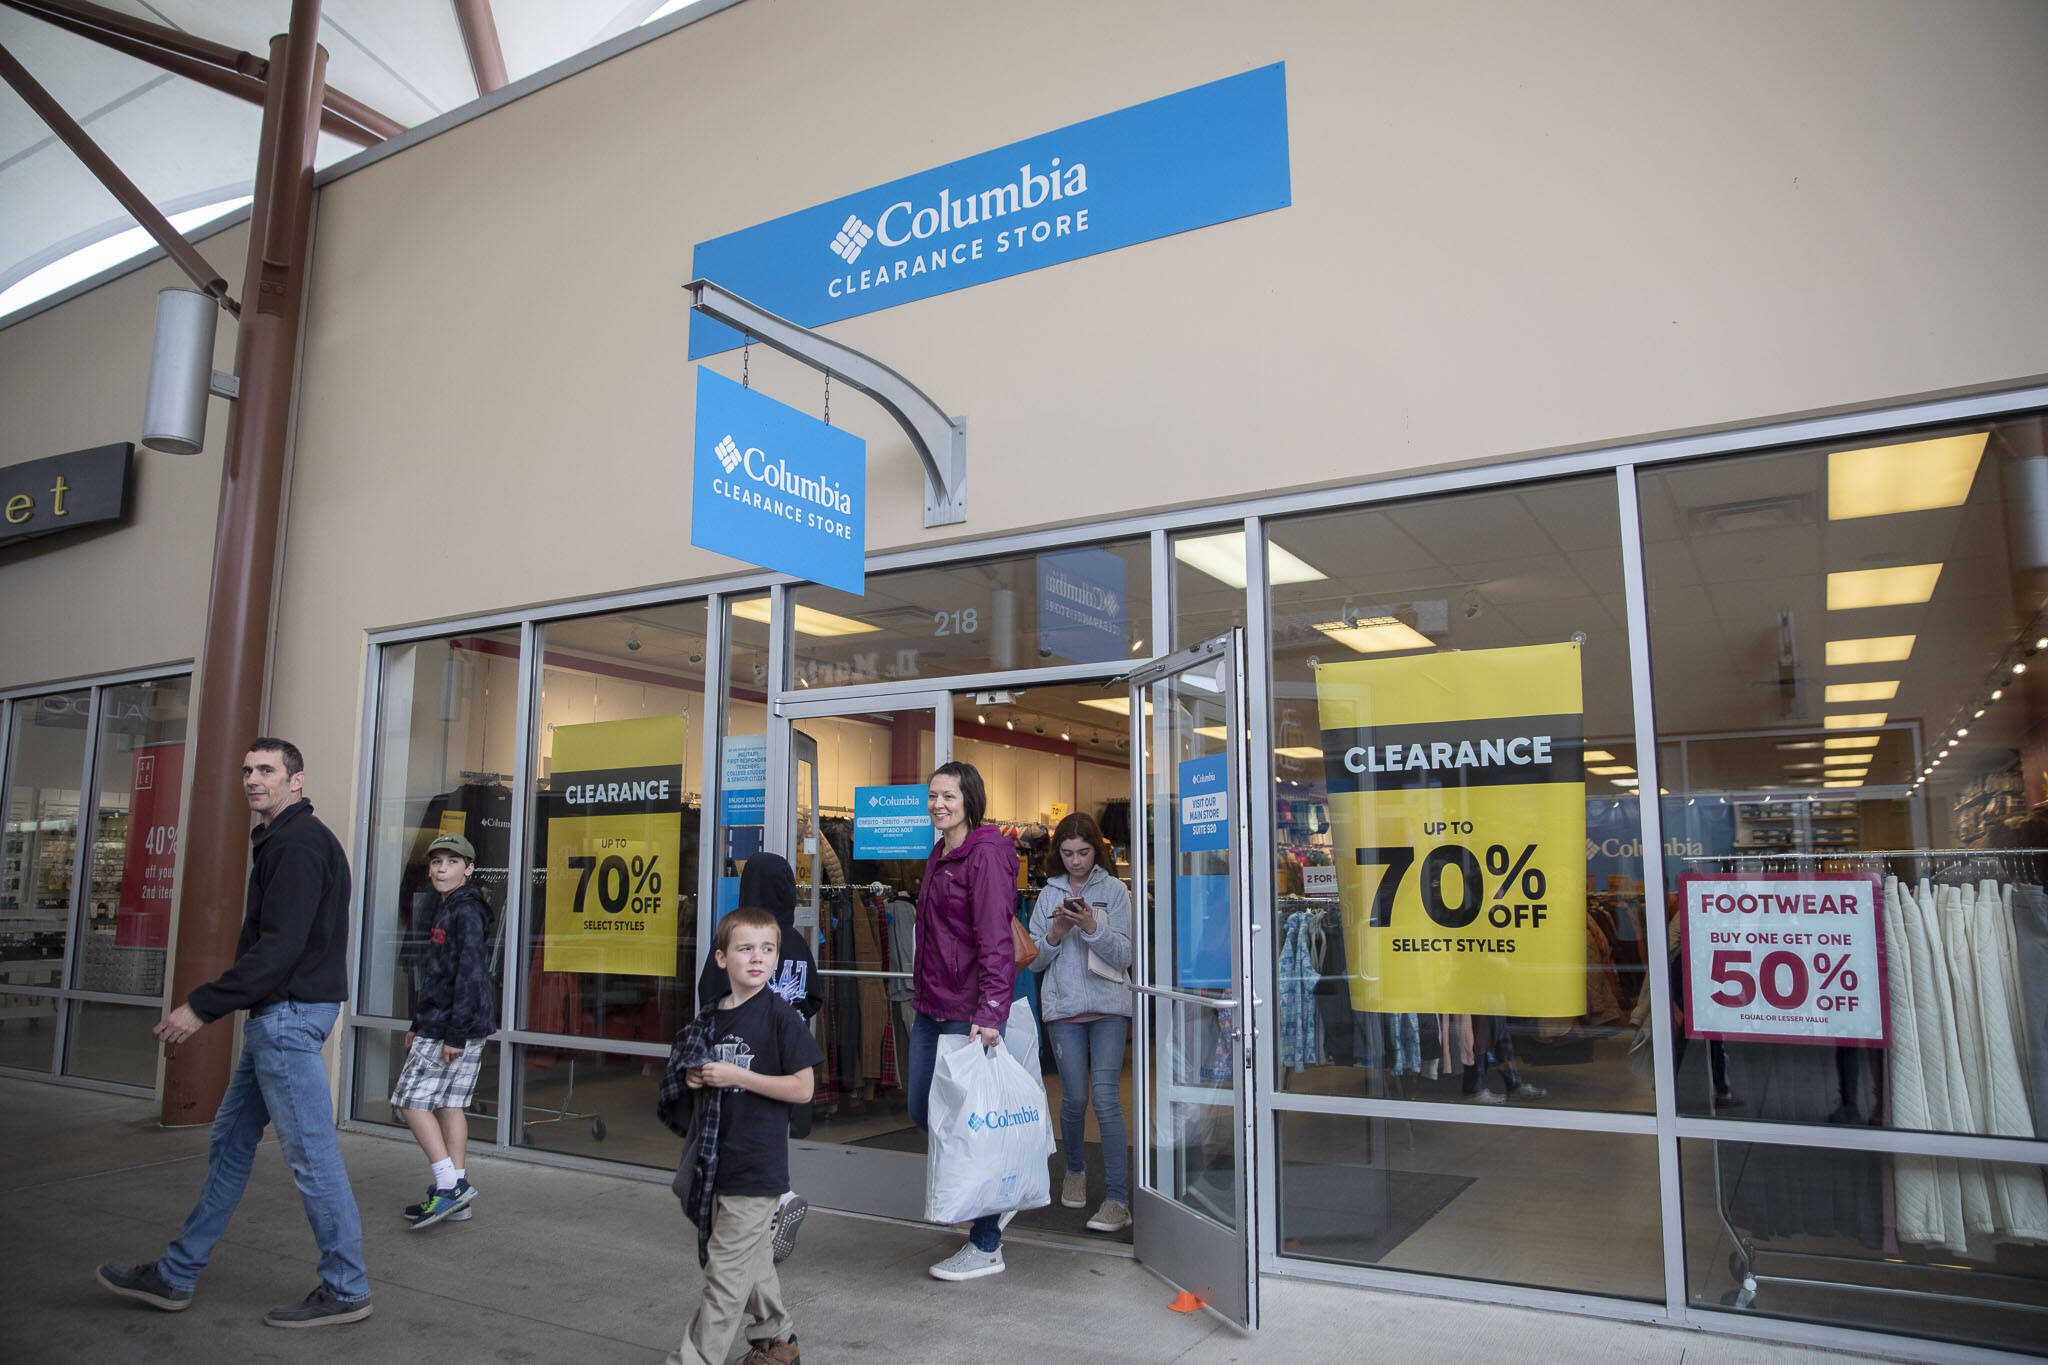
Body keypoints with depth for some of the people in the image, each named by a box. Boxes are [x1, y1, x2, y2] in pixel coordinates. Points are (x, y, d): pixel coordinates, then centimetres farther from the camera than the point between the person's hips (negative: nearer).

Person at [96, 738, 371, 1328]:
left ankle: (346, 1290, 6)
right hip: (276, 1015, 11)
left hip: (290, 1014, -11)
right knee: (230, 1142, 17)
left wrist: (202, 1005, -21)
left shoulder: (299, 844, -15)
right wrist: (212, 1003, 18)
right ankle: (175, 1278, 28)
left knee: (312, 1155, -4)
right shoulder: (282, 842, 18)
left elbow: (279, 947, -23)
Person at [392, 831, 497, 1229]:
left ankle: (449, 1186, -6)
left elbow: (469, 976, -21)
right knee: (450, 1104, 10)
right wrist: (418, 1026, 25)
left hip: (454, 1028, -9)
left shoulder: (466, 913, -14)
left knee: (411, 1099, -5)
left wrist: (454, 1034, -23)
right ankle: (456, 1191, 14)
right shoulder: (446, 911, 17)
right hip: (440, 1026, 9)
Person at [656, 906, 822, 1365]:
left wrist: (737, 1077, -19)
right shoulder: (711, 1014, 6)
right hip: (714, 1162, 7)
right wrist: (695, 1079, -2)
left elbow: (802, 1088, -15)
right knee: (753, 1259, 20)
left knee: (727, 1269, -2)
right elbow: (689, 1066, 22)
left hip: (756, 1167, -7)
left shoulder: (779, 1015, -13)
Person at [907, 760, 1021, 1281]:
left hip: (968, 1012, -9)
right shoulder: (939, 855, 15)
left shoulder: (986, 853, -13)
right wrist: (922, 994, 20)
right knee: (921, 1111, 14)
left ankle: (986, 1247, 15)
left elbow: (995, 938, -20)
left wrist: (990, 1012, -27)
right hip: (930, 1005, 9)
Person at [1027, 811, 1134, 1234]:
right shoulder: (1049, 895, 8)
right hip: (1063, 1009, 2)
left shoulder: (1114, 891, 1)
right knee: (1074, 1098, 4)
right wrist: (1055, 934, -11)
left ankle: (1118, 1199, -6)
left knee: (1106, 1096, -10)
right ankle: (1075, 1171, 31)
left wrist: (1092, 928, -18)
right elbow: (1033, 960, 7)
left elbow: (1124, 955, -4)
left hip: (1108, 1007, -2)